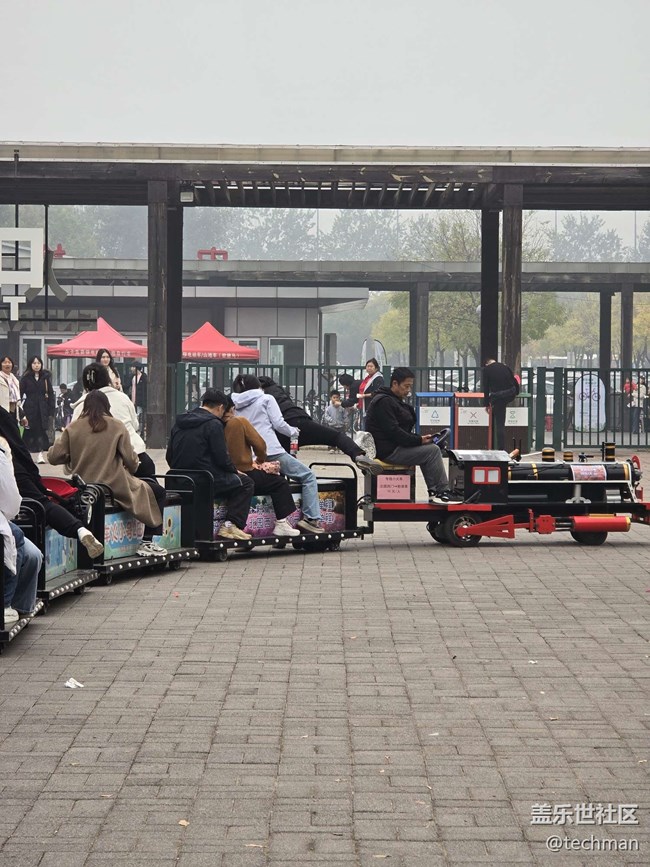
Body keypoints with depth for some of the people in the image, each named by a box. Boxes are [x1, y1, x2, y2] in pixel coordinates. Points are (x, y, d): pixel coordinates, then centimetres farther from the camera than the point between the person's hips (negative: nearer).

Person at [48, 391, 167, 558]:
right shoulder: (116, 426, -5)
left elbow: (53, 457, -3)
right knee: (156, 492, 14)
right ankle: (147, 542, 7)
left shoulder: (72, 428, 1)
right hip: (114, 486, -5)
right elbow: (130, 460, -6)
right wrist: (132, 468, 17)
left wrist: (73, 457, 17)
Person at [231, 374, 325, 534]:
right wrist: (293, 431, 15)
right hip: (271, 452, -5)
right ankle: (311, 518, -8)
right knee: (308, 477, 4)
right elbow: (278, 424, -2)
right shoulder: (266, 399, 6)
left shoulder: (235, 405, 17)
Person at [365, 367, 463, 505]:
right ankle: (442, 491, -8)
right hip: (388, 451, -11)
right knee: (433, 450, -14)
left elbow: (402, 431, 21)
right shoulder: (384, 402, -14)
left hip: (394, 447, 11)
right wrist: (418, 440, -18)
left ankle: (434, 492, 2)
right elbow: (393, 431, -22)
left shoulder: (394, 400, 20)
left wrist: (419, 438, 4)